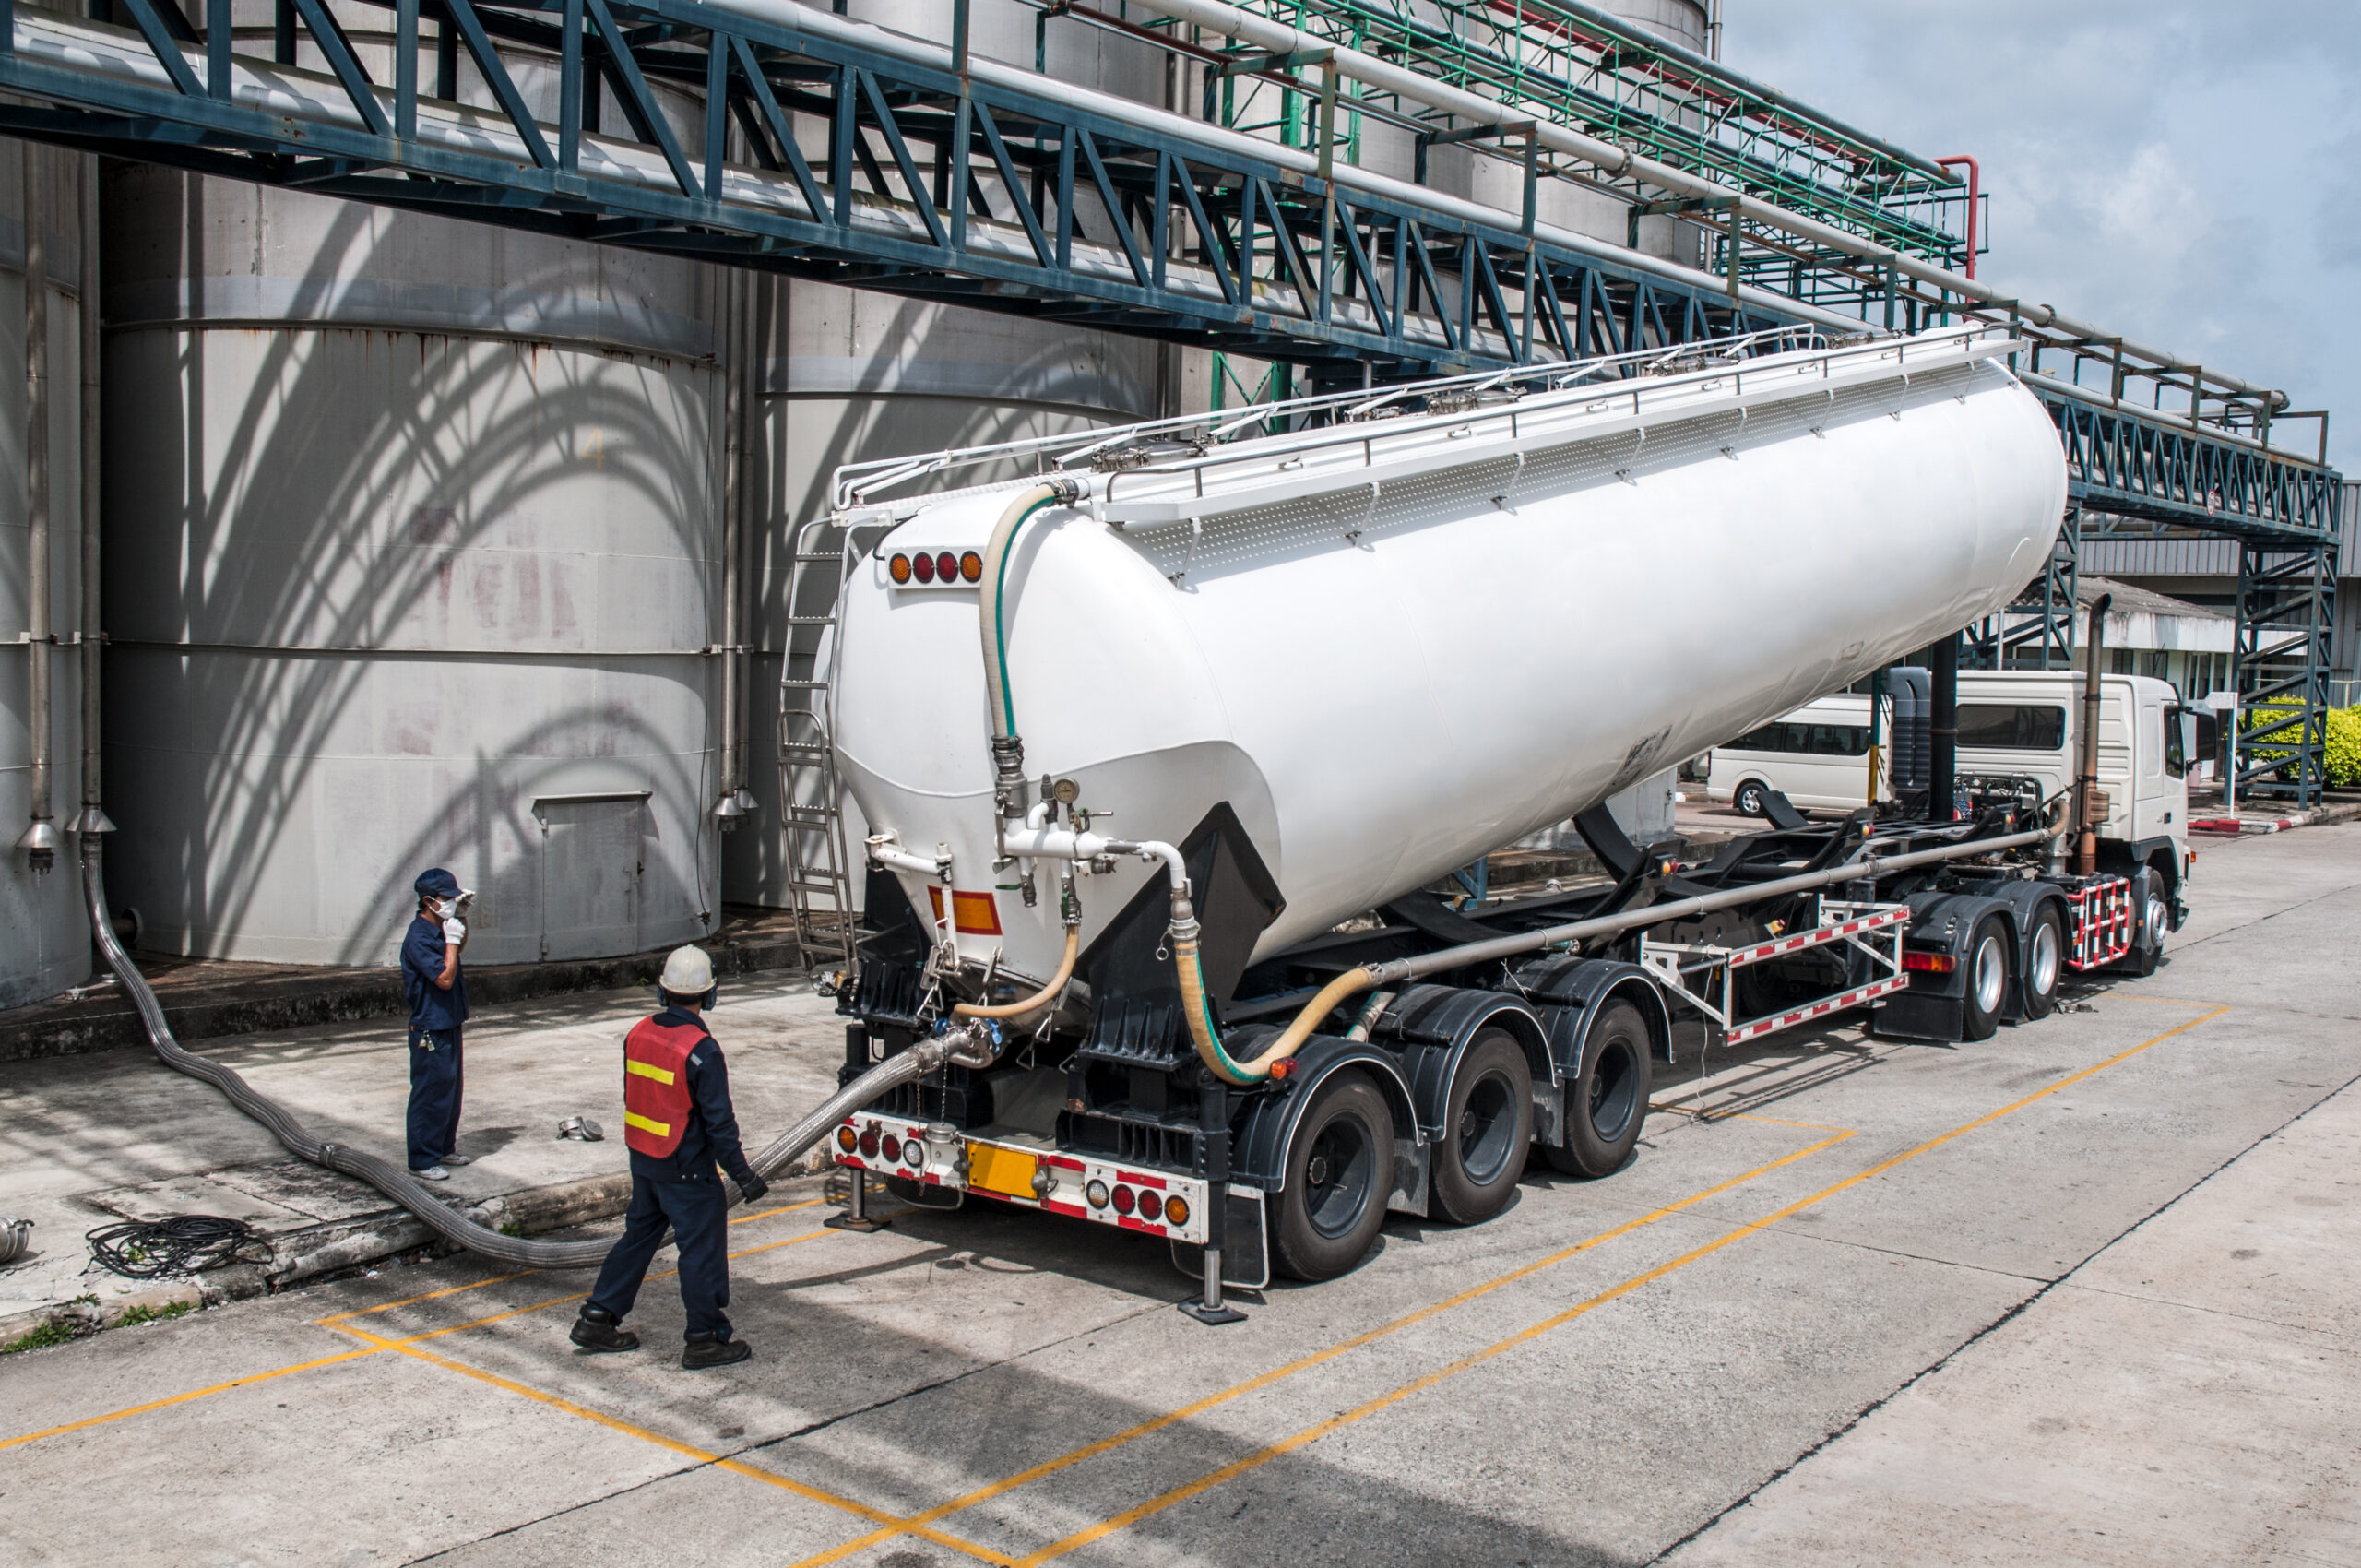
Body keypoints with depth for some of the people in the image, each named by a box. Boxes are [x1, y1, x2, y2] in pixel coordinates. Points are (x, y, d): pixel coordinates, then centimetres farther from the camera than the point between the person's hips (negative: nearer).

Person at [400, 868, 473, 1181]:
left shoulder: (438, 929, 7)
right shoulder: (418, 937, -21)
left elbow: (460, 947, 31)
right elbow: (444, 978, -27)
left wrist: (462, 917, 17)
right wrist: (451, 941, -21)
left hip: (449, 1024, 10)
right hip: (430, 1030, -10)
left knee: (450, 1091, 19)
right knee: (430, 1096, -3)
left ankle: (444, 1148, 31)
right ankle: (422, 1161, 5)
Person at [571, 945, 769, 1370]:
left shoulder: (638, 1034, 0)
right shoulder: (701, 1052, -22)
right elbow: (719, 1122, -19)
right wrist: (744, 1175, -11)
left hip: (643, 1160, 7)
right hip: (688, 1169, -7)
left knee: (639, 1234, 21)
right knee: (701, 1248, 4)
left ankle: (597, 1318, 26)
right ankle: (705, 1339, 11)